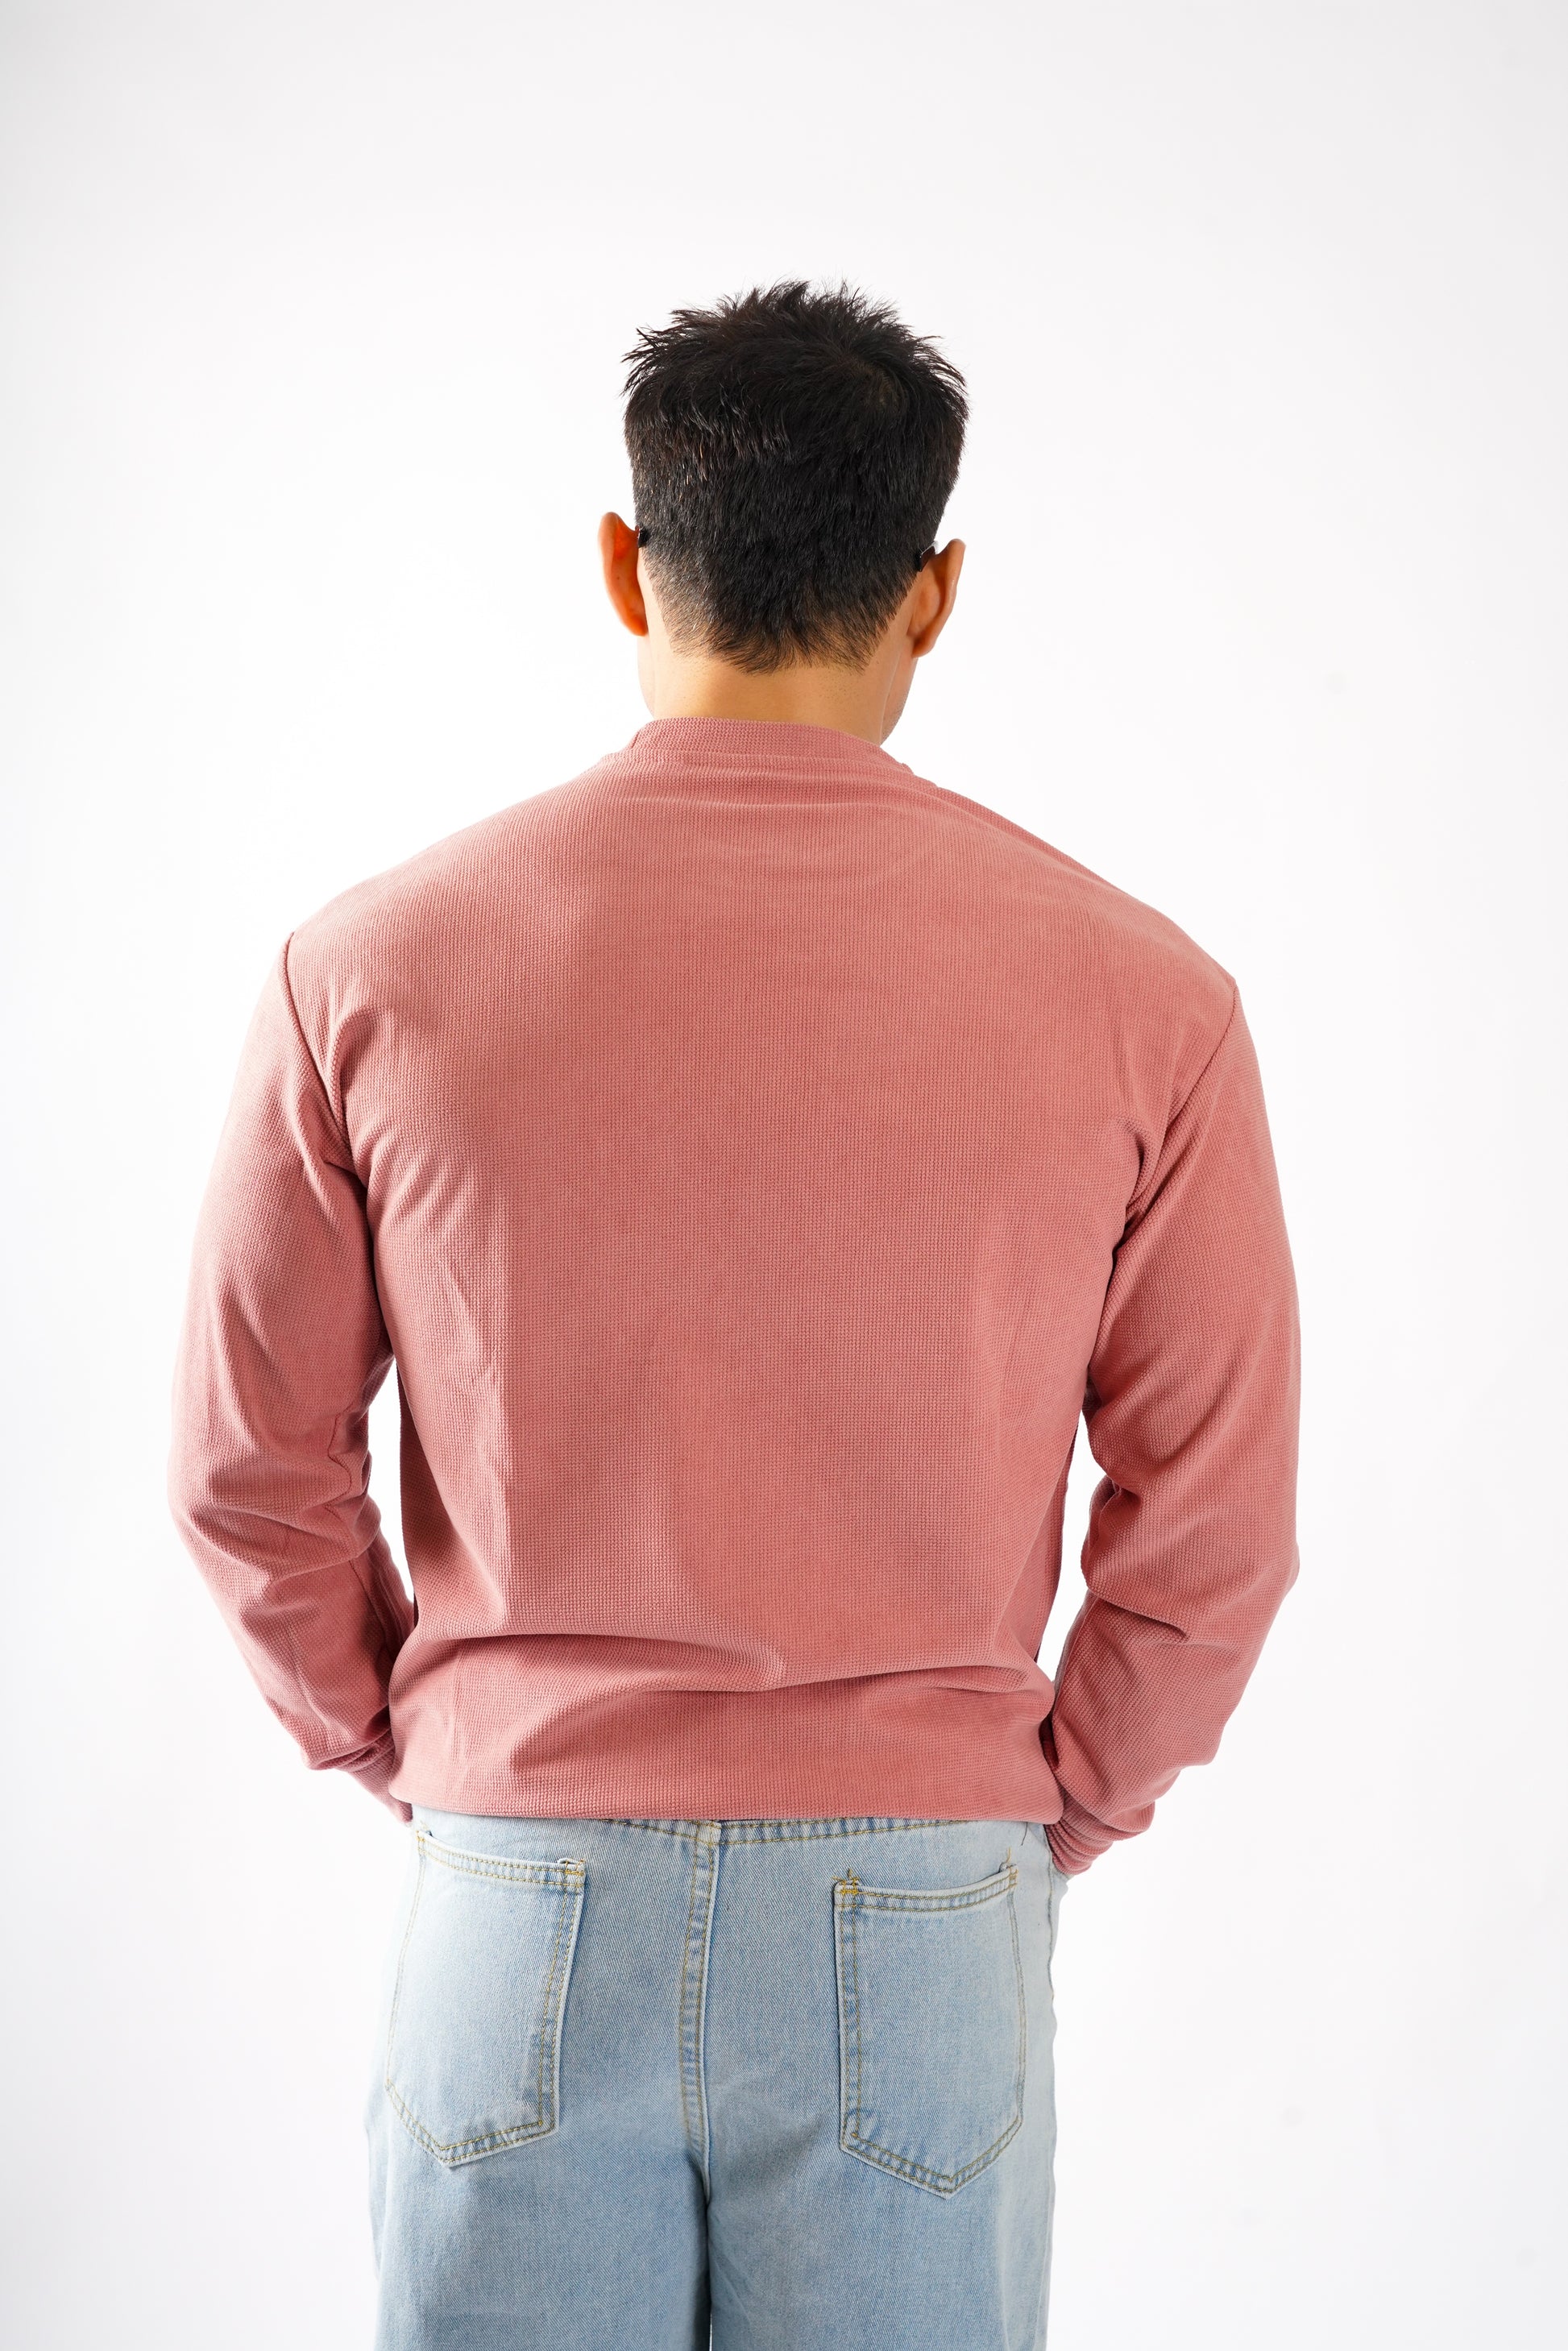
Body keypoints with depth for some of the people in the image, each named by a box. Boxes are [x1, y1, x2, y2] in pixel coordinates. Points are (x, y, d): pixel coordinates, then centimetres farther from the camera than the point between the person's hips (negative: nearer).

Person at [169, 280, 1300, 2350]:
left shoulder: (373, 966, -7)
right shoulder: (1134, 993, -7)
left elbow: (249, 1468, 0)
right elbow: (1214, 1517, -2)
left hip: (522, 1905, 1)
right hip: (920, 1928, 0)